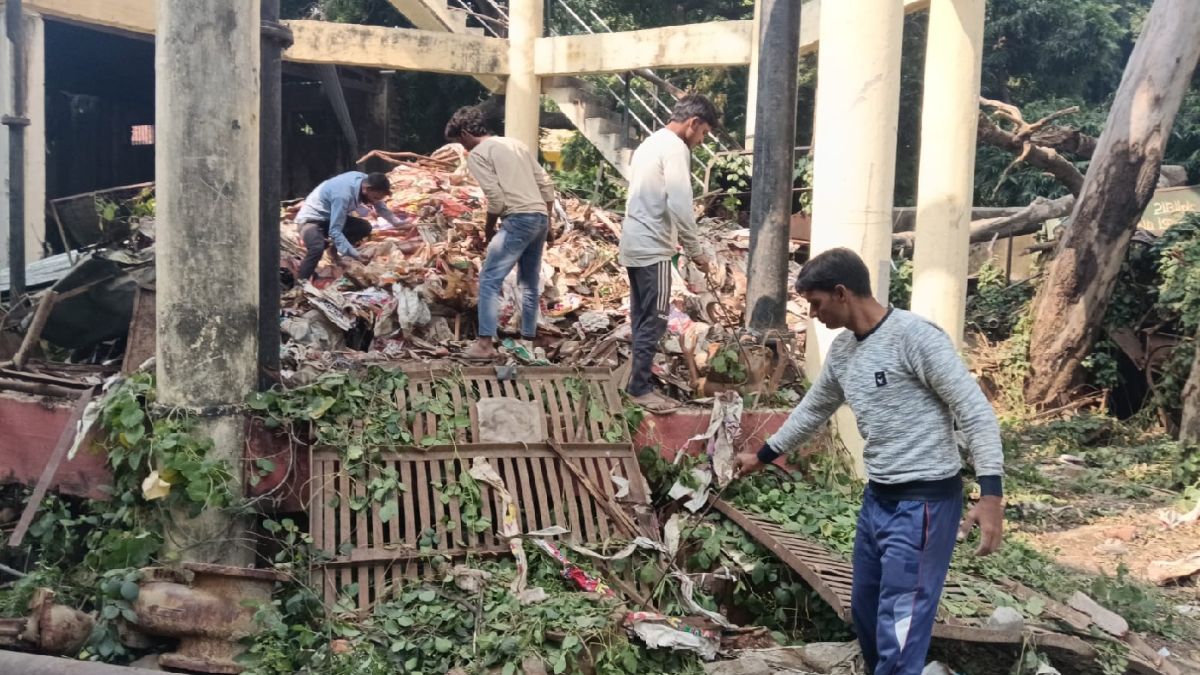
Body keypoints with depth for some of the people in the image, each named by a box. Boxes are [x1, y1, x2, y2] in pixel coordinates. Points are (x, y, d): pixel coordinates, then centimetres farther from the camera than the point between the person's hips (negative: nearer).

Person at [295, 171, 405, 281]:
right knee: (317, 248, -36)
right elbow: (334, 231, -36)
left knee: (365, 228, -6)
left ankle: (336, 250, 14)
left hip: (330, 216, 8)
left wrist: (396, 221, 13)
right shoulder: (343, 195, -37)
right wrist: (353, 253, -40)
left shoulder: (366, 180, -13)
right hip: (312, 218, -8)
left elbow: (380, 206, 10)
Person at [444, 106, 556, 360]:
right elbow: (546, 184, 18)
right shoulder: (515, 143, 21)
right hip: (540, 217, 8)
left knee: (489, 279, -6)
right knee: (530, 282, 18)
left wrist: (488, 229, 3)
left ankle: (485, 343, -12)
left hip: (518, 220, -8)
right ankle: (528, 338, 24)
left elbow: (496, 198, -11)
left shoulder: (477, 154, -1)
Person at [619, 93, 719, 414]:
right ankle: (640, 387, 2)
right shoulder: (675, 148, -14)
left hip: (635, 243, 10)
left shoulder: (650, 143, 18)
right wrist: (696, 250, -12)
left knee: (642, 317, 14)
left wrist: (683, 245, 22)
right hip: (652, 248, -10)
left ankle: (640, 378, 20)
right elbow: (679, 205, -21)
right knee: (654, 319, -3)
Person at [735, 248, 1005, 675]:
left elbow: (975, 412, -18)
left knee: (898, 632, -9)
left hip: (924, 501, -9)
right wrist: (763, 456, 36)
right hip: (878, 498, 9)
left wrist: (991, 496, -25)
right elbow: (812, 410, 26)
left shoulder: (914, 336, -17)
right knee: (865, 613, 20)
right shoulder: (842, 350, 10)